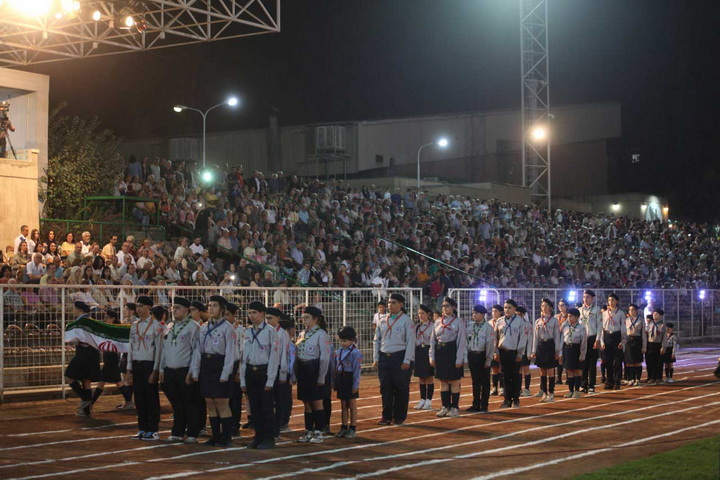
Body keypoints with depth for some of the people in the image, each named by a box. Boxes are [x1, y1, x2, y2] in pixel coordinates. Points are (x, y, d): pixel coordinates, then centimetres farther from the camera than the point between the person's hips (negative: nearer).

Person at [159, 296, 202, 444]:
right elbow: (164, 349, 19)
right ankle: (177, 433, 19)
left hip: (185, 371, -6)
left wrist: (192, 372, -15)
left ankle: (192, 434, 6)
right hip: (170, 371, 6)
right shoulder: (169, 327, 15)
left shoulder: (193, 326, -6)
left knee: (190, 404, 0)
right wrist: (162, 369, 13)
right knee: (176, 404, 12)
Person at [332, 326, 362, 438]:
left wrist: (355, 385, -15)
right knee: (343, 405, 12)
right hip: (341, 381, 6)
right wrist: (334, 382, 9)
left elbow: (357, 370, -13)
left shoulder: (356, 353, -11)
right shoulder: (338, 352, 8)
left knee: (352, 405, 3)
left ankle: (352, 429, 10)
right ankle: (344, 428, 18)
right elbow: (334, 368, 12)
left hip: (350, 381, -6)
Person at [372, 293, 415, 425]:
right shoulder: (382, 321, 13)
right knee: (385, 388, 4)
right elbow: (376, 340, 16)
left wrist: (407, 361, -12)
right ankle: (386, 417, 10)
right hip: (384, 357, 5)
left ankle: (399, 417, 10)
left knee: (401, 389, 1)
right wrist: (375, 359, 9)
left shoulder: (406, 320, -2)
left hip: (400, 357, -5)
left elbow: (410, 341, -6)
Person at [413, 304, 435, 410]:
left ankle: (429, 401, 5)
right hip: (418, 352, 6)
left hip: (428, 351, -5)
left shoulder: (432, 326, -6)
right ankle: (422, 400, 14)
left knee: (429, 377, 0)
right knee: (421, 378, 9)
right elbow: (414, 341, 14)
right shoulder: (417, 326, 12)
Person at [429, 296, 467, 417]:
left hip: (452, 352, -5)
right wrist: (432, 357, 5)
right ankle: (445, 407, 14)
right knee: (443, 381, 7)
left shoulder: (459, 322, -4)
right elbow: (433, 340, 12)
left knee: (454, 381, 0)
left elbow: (462, 341, -7)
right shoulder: (438, 322, 10)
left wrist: (459, 359, -13)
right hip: (440, 352, 5)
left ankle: (455, 407, 7)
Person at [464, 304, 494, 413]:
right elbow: (466, 342, 10)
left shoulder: (488, 327, -6)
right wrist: (466, 358, 4)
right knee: (475, 381, 10)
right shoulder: (470, 326, 8)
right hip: (472, 355, 4)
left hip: (482, 355, -4)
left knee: (485, 382, 3)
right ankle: (476, 405, 16)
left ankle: (484, 406, 8)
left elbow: (490, 344, -8)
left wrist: (488, 360, -11)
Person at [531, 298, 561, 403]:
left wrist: (557, 351, -7)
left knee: (550, 371, -2)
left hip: (550, 345, -4)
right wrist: (534, 351, 6)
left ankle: (551, 394, 3)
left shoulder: (554, 320, -1)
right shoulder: (538, 321, 9)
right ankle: (544, 393, 14)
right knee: (542, 371, 7)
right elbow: (535, 337, 10)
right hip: (540, 346, 4)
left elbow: (557, 336, -2)